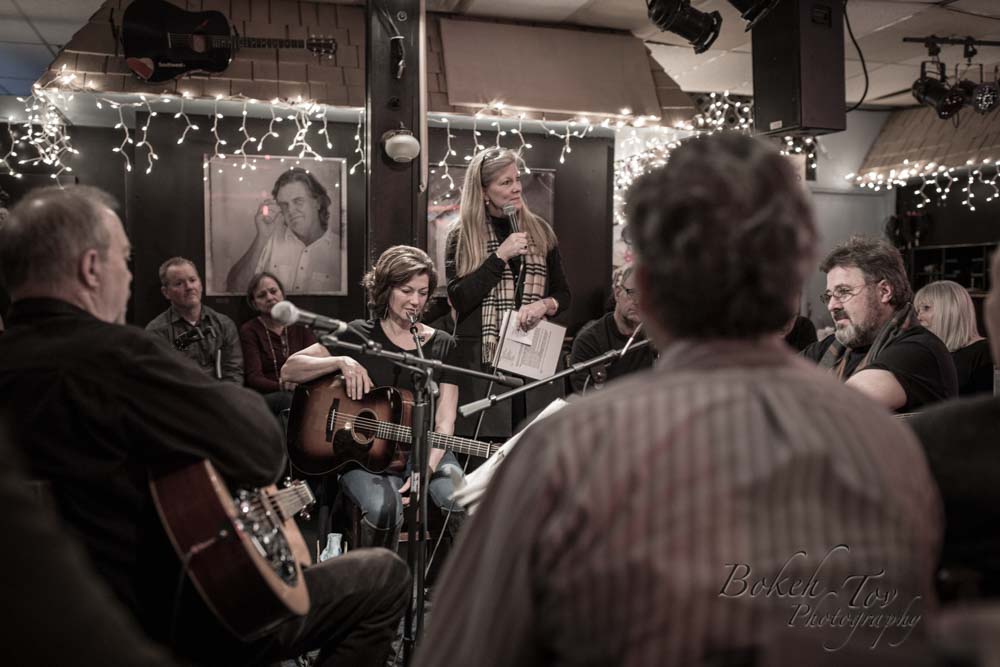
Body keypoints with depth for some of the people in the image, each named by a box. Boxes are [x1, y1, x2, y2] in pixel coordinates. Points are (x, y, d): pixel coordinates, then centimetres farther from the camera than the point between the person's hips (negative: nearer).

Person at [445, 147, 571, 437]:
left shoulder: (539, 231, 11)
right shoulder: (461, 238, 3)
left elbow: (564, 294, 15)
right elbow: (459, 299, -8)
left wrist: (544, 305, -7)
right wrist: (500, 256, -12)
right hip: (482, 362, -2)